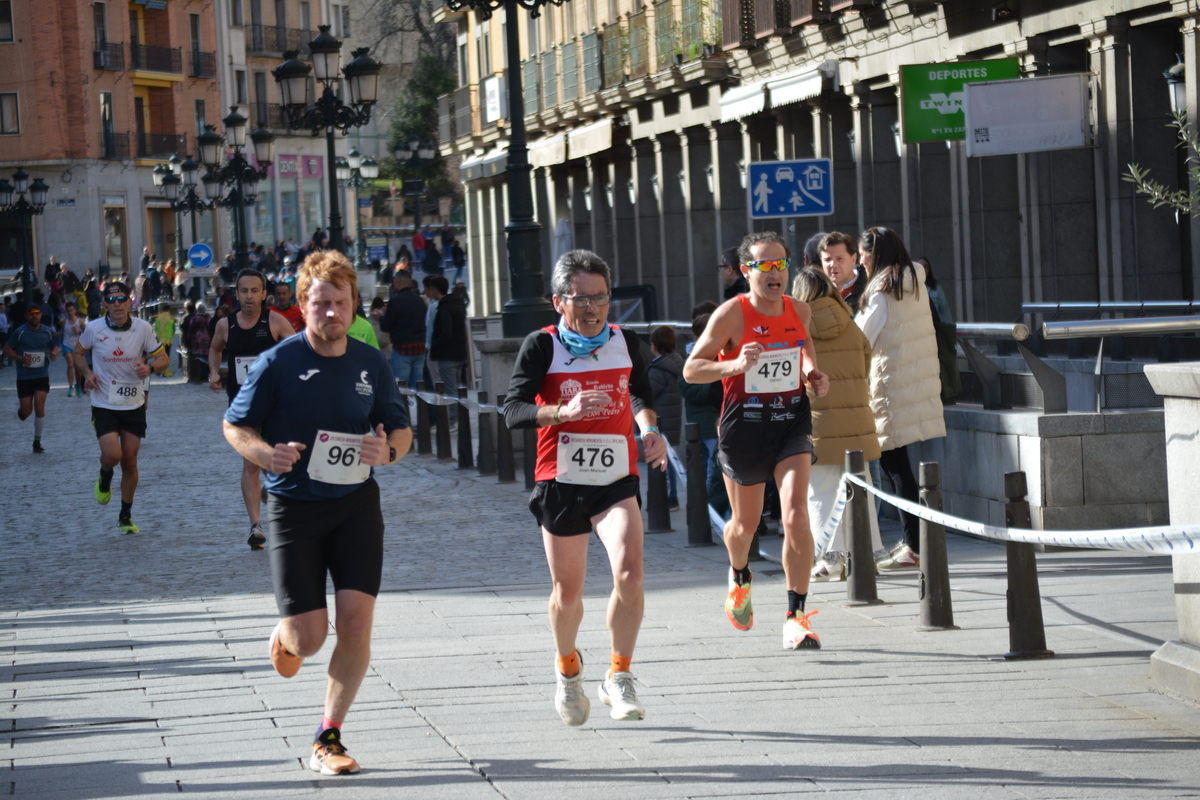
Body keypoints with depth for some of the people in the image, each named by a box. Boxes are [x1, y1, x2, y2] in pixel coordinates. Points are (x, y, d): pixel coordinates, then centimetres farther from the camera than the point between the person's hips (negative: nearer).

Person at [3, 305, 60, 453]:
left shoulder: (48, 331, 2)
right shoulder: (20, 332, -7)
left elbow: (54, 346, 19)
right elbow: (7, 349, -2)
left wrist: (54, 353, -5)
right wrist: (21, 358, -18)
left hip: (42, 375, 1)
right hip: (24, 377, -1)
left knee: (39, 406, -11)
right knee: (26, 411, 0)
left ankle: (37, 441, 0)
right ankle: (20, 409, 40)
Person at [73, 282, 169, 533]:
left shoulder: (143, 328, -7)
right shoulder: (94, 329, -9)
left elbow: (163, 358, 1)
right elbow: (78, 353, 9)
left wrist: (150, 367, -21)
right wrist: (87, 374, -10)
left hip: (134, 406, 2)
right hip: (104, 406, -2)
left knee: (130, 462, 6)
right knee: (112, 455, -19)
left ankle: (126, 516, 22)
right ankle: (104, 479, 19)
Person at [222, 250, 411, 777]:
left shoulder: (371, 364, 3)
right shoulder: (278, 363, -9)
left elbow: (401, 428, 13)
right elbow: (234, 426, -1)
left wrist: (388, 451, -11)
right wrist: (267, 454, -22)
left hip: (357, 503, 3)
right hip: (294, 509, -3)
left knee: (356, 622, -9)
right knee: (309, 638, -6)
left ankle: (329, 739, 7)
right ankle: (284, 636, 35)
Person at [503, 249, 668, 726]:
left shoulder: (625, 343, 4)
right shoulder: (542, 347, -6)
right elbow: (514, 410, -16)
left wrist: (649, 428, 6)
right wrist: (563, 410, -31)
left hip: (616, 479, 1)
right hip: (560, 481, -1)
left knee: (629, 572, -21)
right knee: (567, 591, 10)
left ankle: (619, 678, -8)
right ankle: (567, 670, 39)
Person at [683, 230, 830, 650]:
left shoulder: (800, 311, 0)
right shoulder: (731, 315, -14)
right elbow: (691, 369, -11)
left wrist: (813, 371, 5)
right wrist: (734, 365, -28)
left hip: (791, 421, 2)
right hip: (743, 425, -2)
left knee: (796, 515, -17)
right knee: (746, 523, 15)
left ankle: (796, 617, -12)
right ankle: (739, 578, 51)